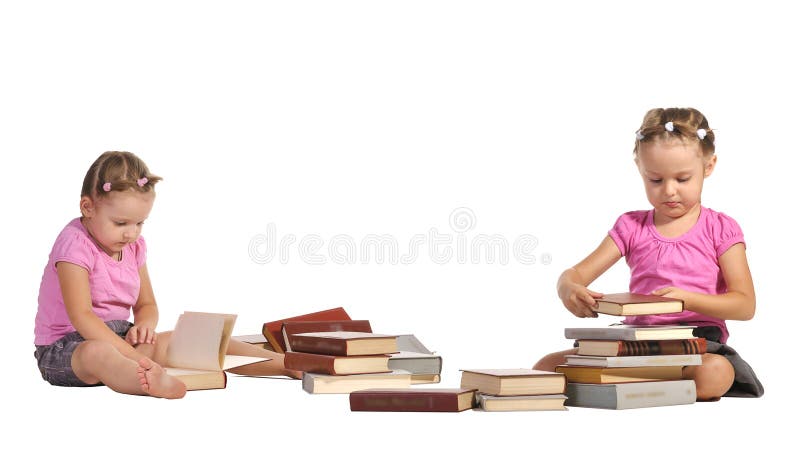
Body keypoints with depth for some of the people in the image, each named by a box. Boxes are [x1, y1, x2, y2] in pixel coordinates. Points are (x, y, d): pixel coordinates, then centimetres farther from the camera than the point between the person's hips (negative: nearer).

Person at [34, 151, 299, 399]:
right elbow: (81, 316, -25)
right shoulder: (76, 244, -17)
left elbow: (146, 305, 15)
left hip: (119, 337, 8)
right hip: (64, 348, -8)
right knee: (96, 353, -43)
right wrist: (133, 356, -33)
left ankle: (285, 363, -13)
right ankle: (158, 383, -75)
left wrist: (143, 325, -11)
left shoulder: (134, 246, 7)